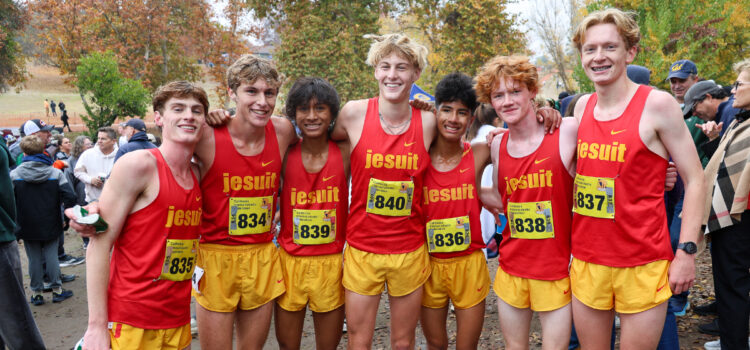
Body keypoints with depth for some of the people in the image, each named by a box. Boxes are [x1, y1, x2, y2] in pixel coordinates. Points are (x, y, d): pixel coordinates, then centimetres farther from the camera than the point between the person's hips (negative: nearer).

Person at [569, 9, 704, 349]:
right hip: (586, 260, 5)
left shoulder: (657, 104, -9)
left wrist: (686, 251, -11)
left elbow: (694, 180, -6)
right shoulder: (582, 106, 6)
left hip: (642, 264, -4)